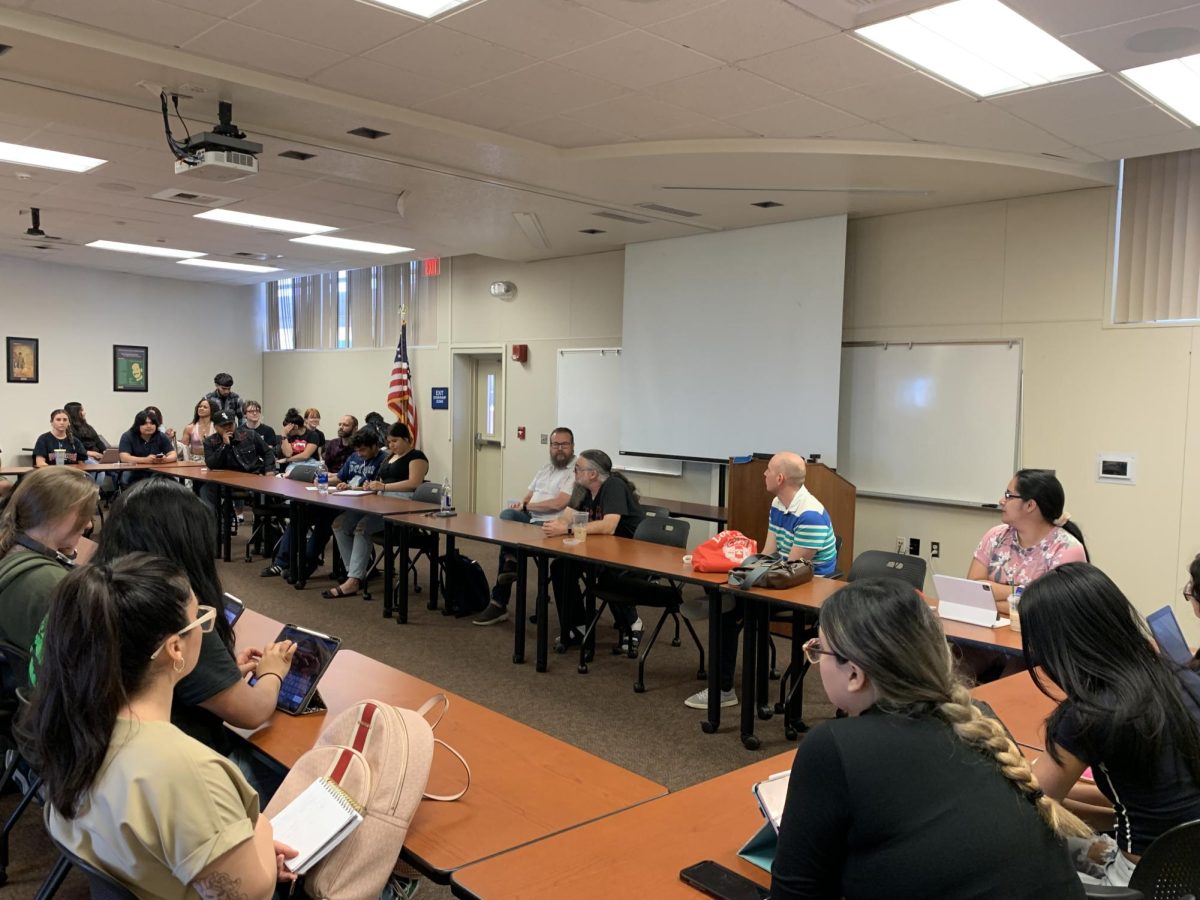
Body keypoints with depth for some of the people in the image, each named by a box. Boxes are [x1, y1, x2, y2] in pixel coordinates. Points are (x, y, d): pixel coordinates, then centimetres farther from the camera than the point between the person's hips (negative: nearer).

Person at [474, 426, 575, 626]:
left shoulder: (576, 471, -7)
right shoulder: (545, 469, 21)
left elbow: (558, 504, -17)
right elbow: (528, 496, 20)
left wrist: (526, 506, -7)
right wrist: (522, 503, -5)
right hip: (529, 519, 7)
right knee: (507, 514, -21)